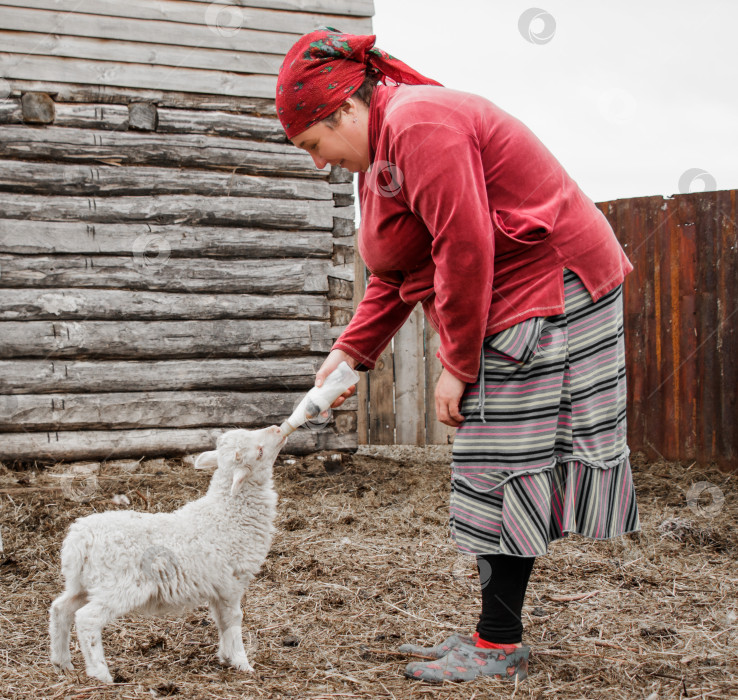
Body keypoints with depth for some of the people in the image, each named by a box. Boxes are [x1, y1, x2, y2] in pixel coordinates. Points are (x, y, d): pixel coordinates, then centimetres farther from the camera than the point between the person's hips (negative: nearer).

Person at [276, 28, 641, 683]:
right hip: (502, 304, 10)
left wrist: (456, 364, -17)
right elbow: (393, 276, 17)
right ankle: (494, 634, 16)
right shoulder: (379, 156, 16)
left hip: (551, 290, -10)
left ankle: (500, 646, 0)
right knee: (498, 467, 9)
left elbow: (464, 247, -23)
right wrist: (350, 352, 6)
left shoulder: (417, 121, -18)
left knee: (506, 467, -8)